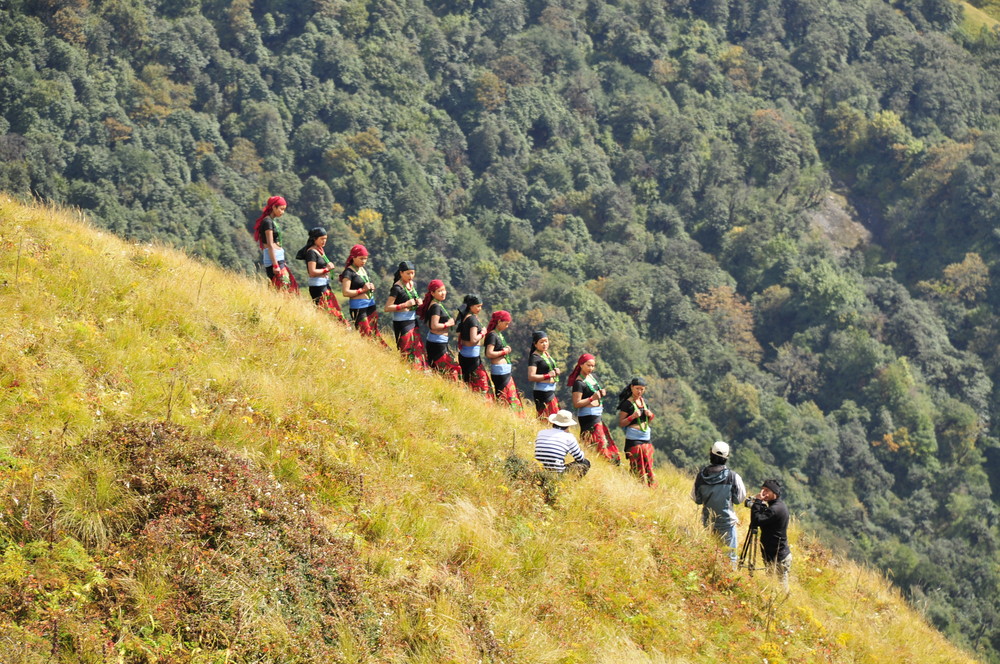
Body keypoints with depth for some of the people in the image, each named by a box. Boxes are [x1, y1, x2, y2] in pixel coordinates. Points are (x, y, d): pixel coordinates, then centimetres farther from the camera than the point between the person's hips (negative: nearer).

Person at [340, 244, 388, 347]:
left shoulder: (364, 270, 15)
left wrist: (371, 287, 7)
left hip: (371, 305, 8)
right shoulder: (349, 272, -10)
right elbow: (345, 292, -18)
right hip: (358, 307, -8)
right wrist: (362, 290, -18)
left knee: (374, 331, 9)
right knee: (366, 334, -10)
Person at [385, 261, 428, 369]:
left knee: (418, 349, 10)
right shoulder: (397, 288, -14)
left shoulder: (412, 285, 9)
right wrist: (405, 305, -22)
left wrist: (418, 302, 2)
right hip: (402, 323, -8)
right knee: (408, 352, -5)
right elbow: (387, 307, -16)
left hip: (413, 322, 8)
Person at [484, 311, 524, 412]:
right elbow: (489, 354, -20)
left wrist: (507, 349, 7)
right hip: (499, 371, -10)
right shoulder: (492, 335, -12)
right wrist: (504, 352, -12)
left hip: (505, 372, 10)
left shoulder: (499, 334, 16)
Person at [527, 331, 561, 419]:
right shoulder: (534, 357, -10)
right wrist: (548, 375, -20)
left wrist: (555, 371, 10)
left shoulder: (546, 354, 16)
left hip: (551, 391, 9)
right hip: (542, 391, -9)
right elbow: (531, 377, -19)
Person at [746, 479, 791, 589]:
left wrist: (757, 502, -16)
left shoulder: (776, 509, -19)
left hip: (778, 559, -10)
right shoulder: (776, 506, 13)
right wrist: (755, 502, -1)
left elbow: (756, 521, -24)